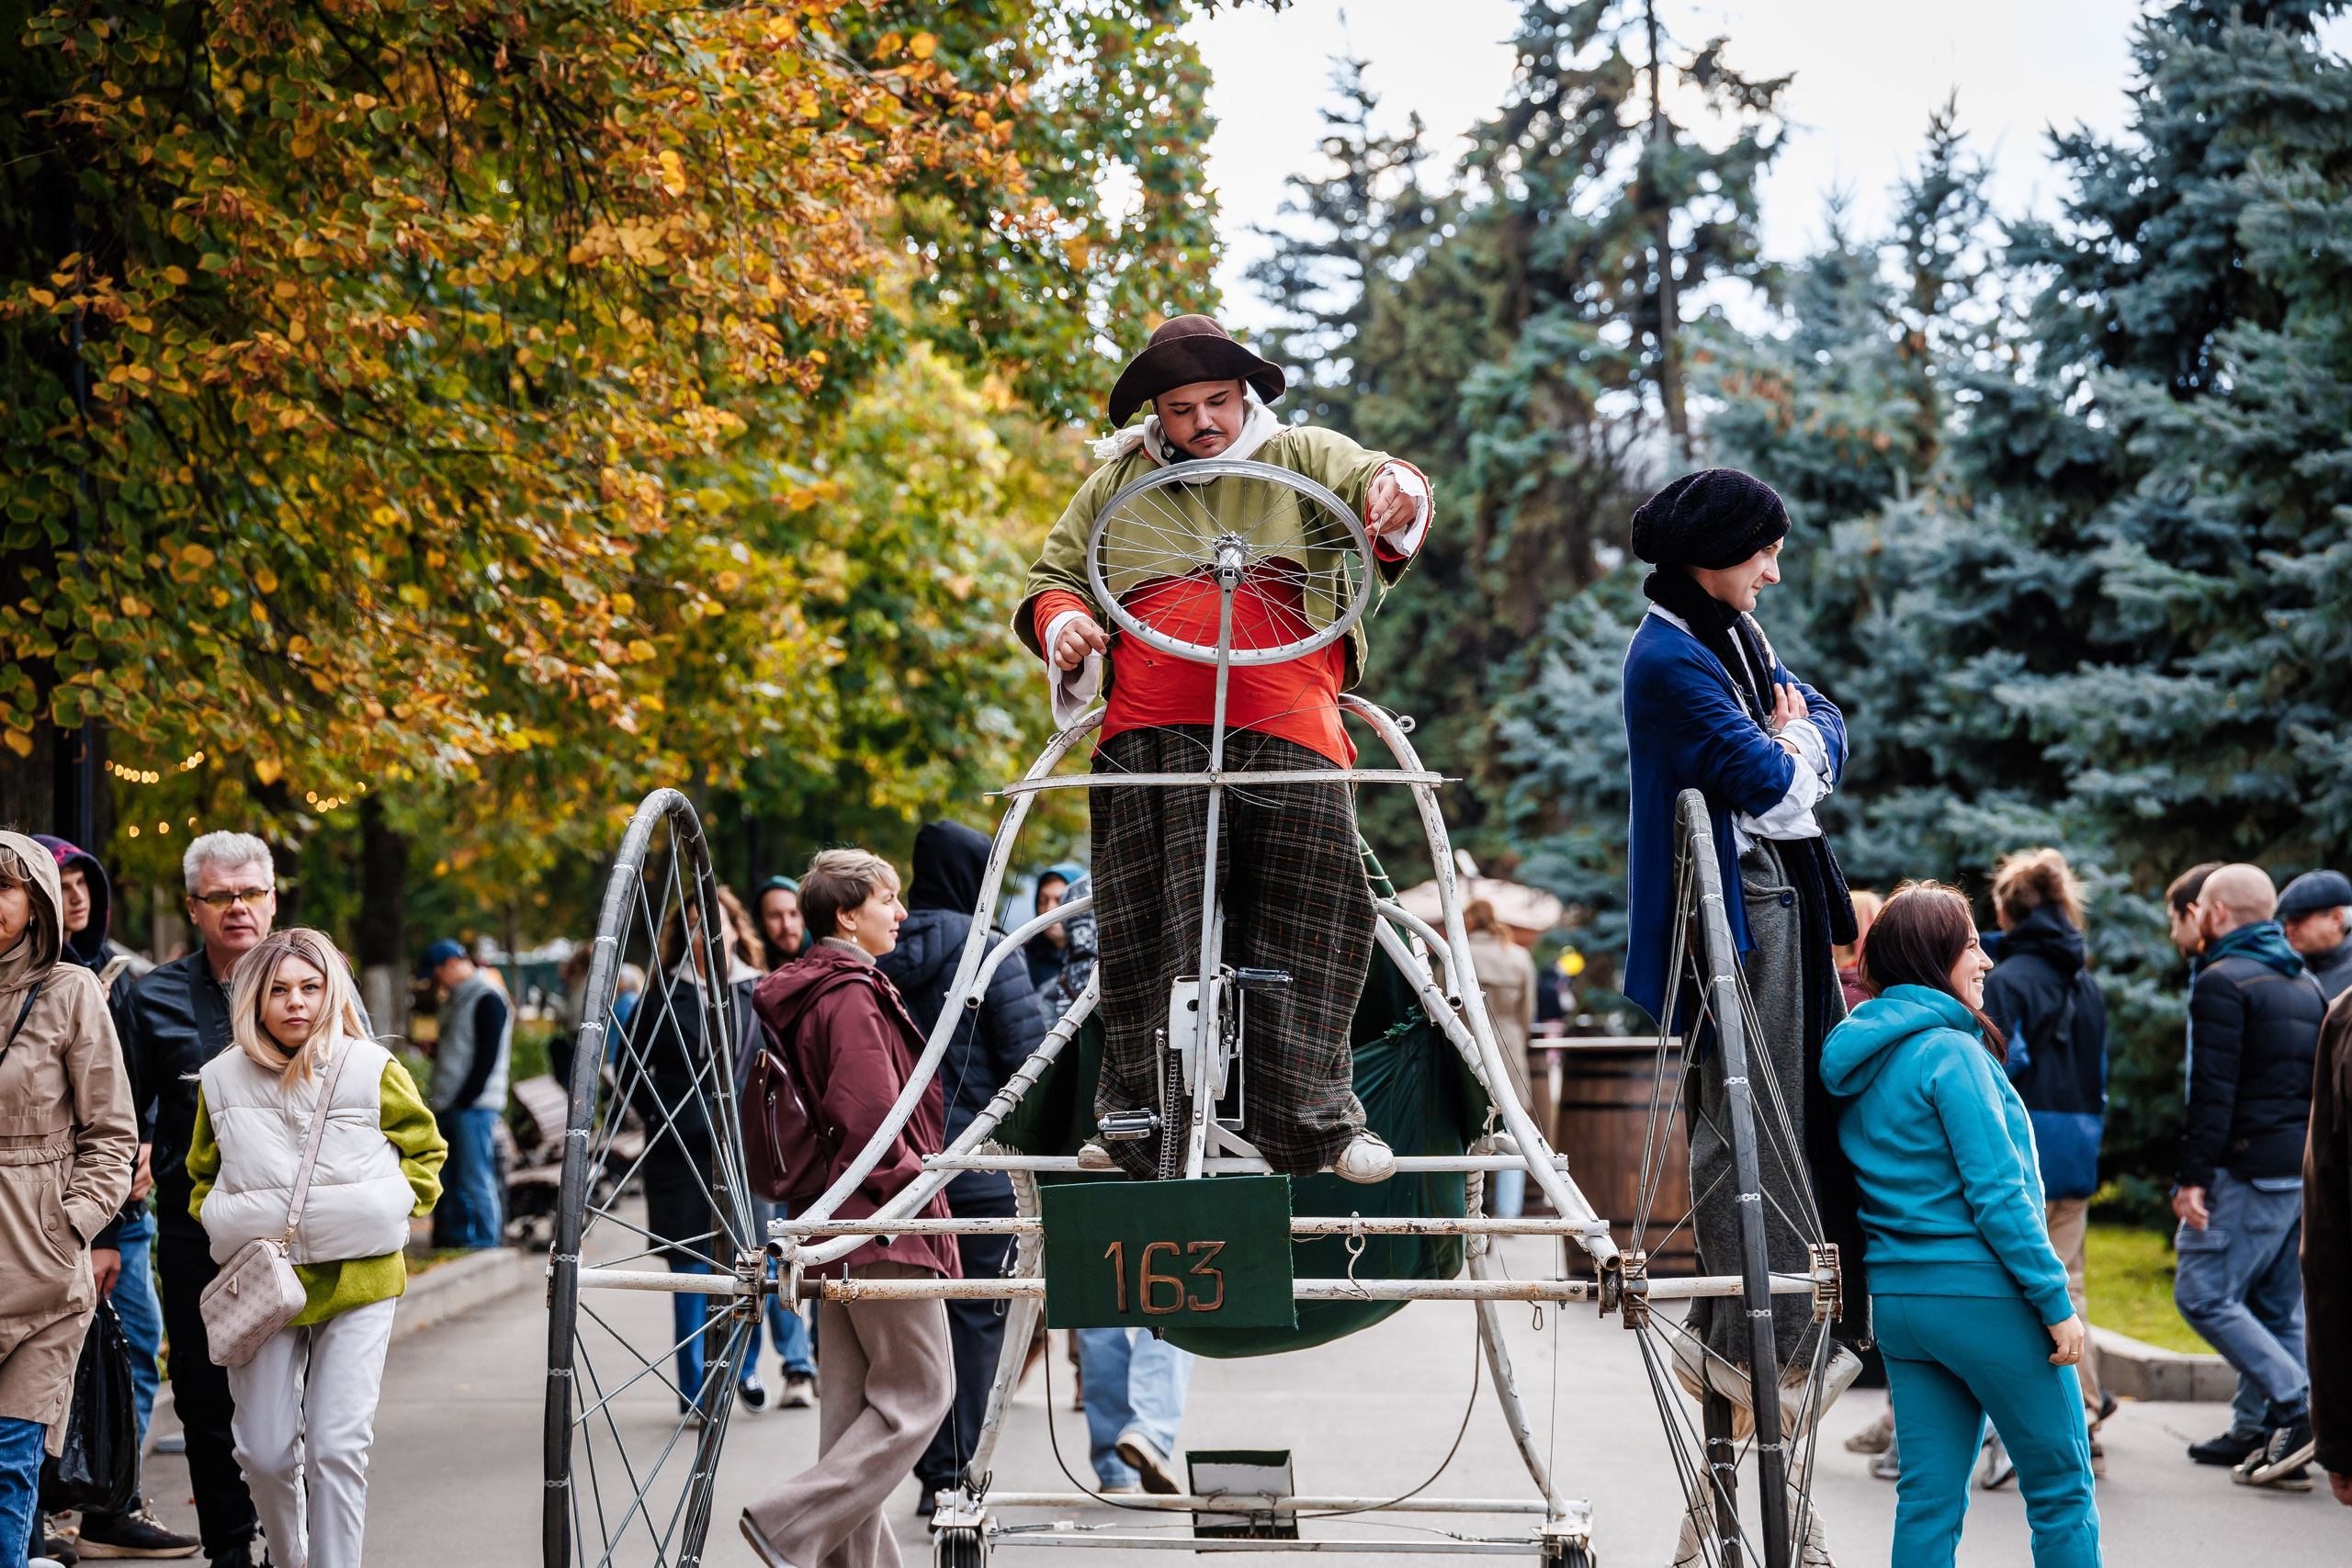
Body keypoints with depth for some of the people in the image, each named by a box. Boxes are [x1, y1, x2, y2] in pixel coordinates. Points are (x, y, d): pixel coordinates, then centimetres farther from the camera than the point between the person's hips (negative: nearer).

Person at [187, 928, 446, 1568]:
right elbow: (205, 1173, 21)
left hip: (358, 1281, -2)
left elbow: (424, 1151, 12)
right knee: (264, 1451, 4)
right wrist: (224, 1222, 4)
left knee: (337, 1445, -9)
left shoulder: (374, 1072, -3)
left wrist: (386, 1211, -1)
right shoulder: (223, 1079, 4)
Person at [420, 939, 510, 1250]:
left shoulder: (487, 1000, -11)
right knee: (451, 1182, 11)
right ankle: (457, 1242, 17)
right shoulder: (454, 1000, 19)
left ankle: (485, 1245, -4)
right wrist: (436, 1048, 5)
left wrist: (463, 1101, -17)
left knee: (476, 1181, -8)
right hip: (450, 1107, 9)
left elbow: (487, 1057, -16)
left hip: (474, 1106, -9)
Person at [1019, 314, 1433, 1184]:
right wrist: (1060, 623, 3)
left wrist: (1400, 494, -21)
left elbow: (1375, 492, 4)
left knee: (1308, 923, -7)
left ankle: (1317, 1120, -1)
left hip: (1288, 731, -1)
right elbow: (1053, 577, 26)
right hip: (1152, 738, 1)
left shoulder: (1305, 458, 18)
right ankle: (1138, 1121, 4)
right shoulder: (1115, 485, 23)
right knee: (1150, 931, -3)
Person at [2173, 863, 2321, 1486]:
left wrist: (2192, 1175, -16)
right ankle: (2264, 1434, 8)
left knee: (2203, 1293, -5)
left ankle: (2295, 1405, -13)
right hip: (2305, 1170, 8)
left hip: (2249, 1170, -8)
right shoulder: (2306, 984, 18)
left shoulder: (2222, 980, -9)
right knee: (2278, 1307, 10)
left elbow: (2213, 1088, -16)